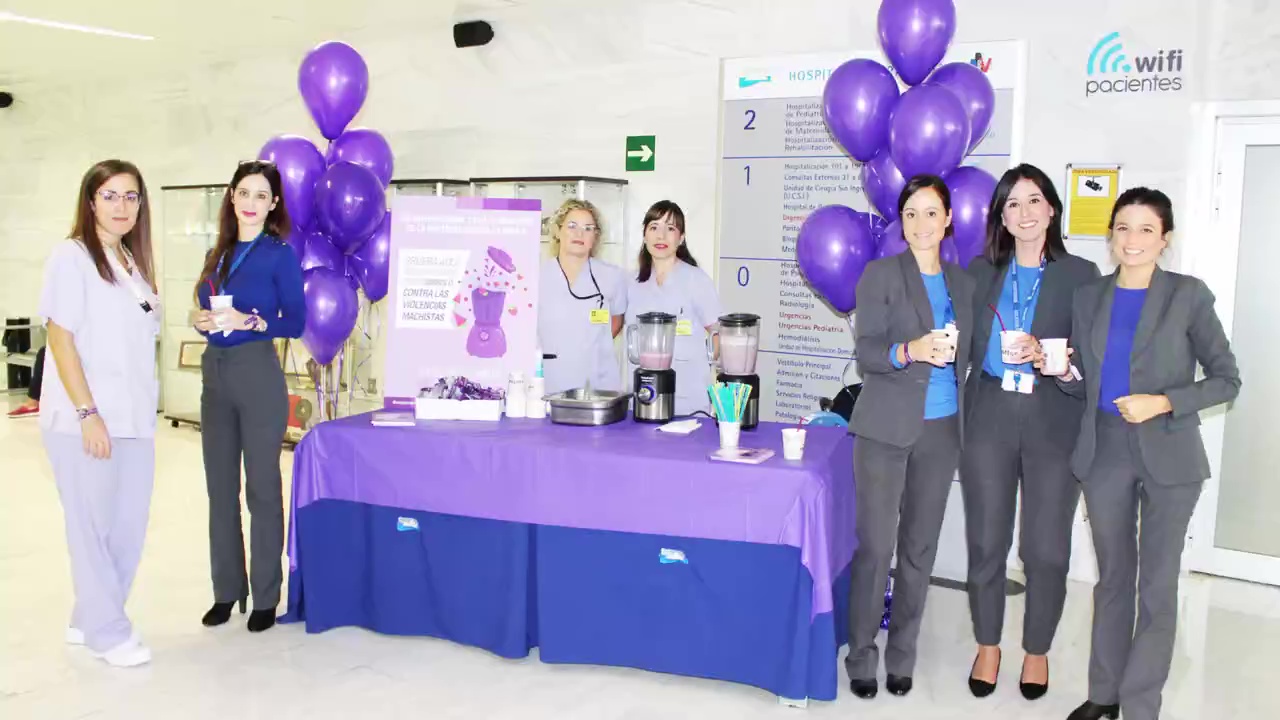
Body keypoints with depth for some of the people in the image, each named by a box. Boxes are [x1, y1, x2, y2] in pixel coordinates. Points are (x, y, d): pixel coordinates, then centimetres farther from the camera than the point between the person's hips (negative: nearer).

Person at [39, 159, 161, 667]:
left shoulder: (134, 262, 14)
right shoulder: (71, 257, -5)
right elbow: (60, 338, -11)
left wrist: (144, 410, 11)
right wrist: (87, 412, -17)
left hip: (134, 418, 7)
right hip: (85, 420, -7)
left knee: (129, 525, 10)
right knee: (93, 525, 3)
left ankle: (90, 619, 25)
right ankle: (107, 631, 14)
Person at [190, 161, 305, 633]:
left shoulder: (280, 254, -5)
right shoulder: (219, 254, 13)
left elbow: (295, 323, -9)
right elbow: (210, 310, 19)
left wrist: (247, 321, -22)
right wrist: (200, 320, -3)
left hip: (258, 375, -6)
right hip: (214, 374, 6)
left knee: (262, 487, 1)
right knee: (220, 487, 11)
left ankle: (266, 596, 11)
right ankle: (226, 589, 22)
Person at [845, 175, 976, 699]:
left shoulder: (962, 282, 11)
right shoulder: (881, 273, -3)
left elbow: (962, 357, 17)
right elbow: (865, 352, -10)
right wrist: (911, 351, -27)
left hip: (941, 430, 4)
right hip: (886, 429, -4)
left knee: (920, 548, 9)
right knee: (875, 546, -2)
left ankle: (902, 656, 20)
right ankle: (862, 656, 11)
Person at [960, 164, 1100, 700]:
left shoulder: (1080, 274, 1)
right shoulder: (981, 272, 9)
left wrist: (1044, 354, -17)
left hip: (1053, 424, -2)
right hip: (990, 419, 2)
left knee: (1046, 548, 4)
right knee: (986, 542, 8)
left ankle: (1037, 650, 25)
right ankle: (987, 645, 26)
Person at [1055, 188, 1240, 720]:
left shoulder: (1188, 295, -5)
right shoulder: (1089, 298, 6)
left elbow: (1226, 380, -4)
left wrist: (1162, 403, -17)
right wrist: (1064, 373, -8)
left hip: (1168, 456, -3)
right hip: (1104, 453, 3)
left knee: (1157, 587, 3)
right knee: (1112, 579, 14)